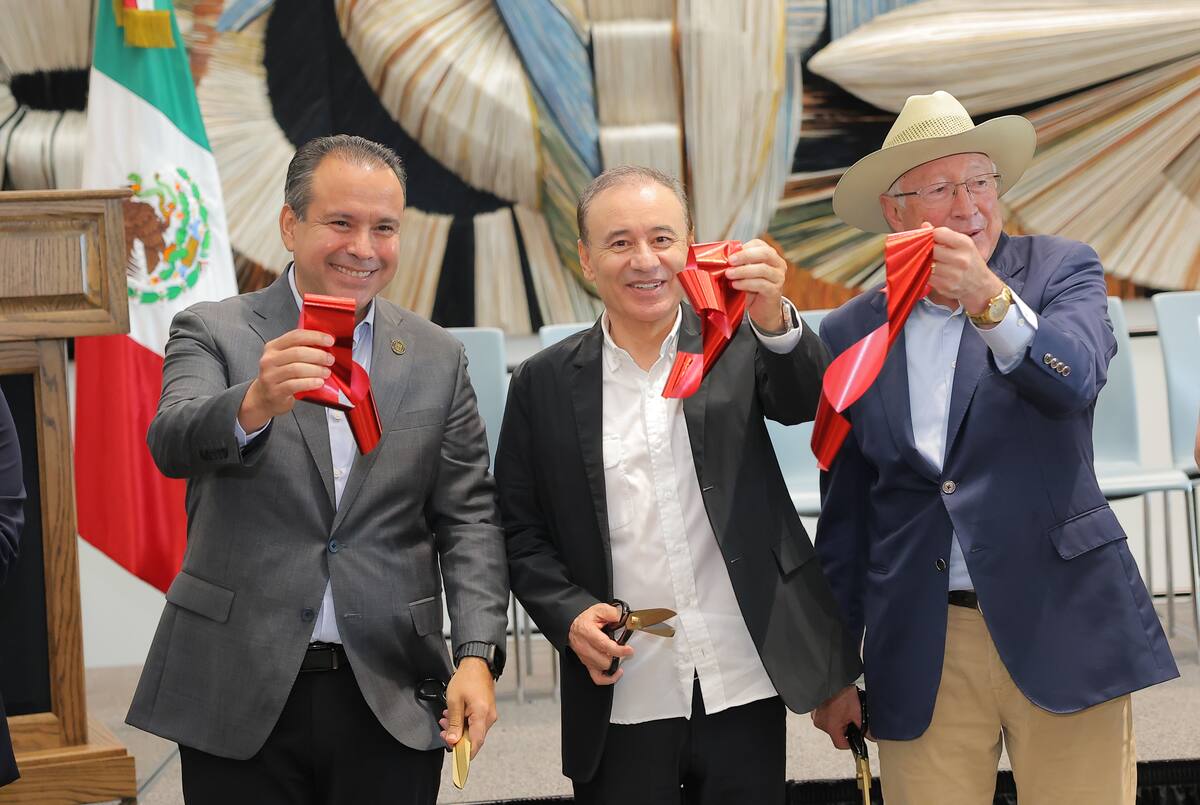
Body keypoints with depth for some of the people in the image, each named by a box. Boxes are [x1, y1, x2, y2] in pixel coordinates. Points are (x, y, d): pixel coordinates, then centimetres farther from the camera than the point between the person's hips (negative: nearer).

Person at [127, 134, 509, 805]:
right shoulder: (213, 334, 1)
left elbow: (467, 518, 6)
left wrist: (478, 655, -8)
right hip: (239, 698, -2)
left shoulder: (438, 359, 8)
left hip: (392, 702, 2)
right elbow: (172, 442, -17)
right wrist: (253, 404, -39)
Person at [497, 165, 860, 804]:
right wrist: (568, 615, -11)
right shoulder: (543, 385, 2)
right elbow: (520, 532, 5)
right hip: (622, 701, 0)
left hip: (746, 688, 0)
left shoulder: (737, 345, 3)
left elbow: (805, 398, -16)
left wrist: (774, 320, -35)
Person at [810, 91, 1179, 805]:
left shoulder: (1061, 271, 3)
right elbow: (844, 511, 12)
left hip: (1061, 631, -1)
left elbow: (1074, 380, -18)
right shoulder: (852, 332, 7)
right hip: (918, 655, 2)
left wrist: (989, 300, -36)